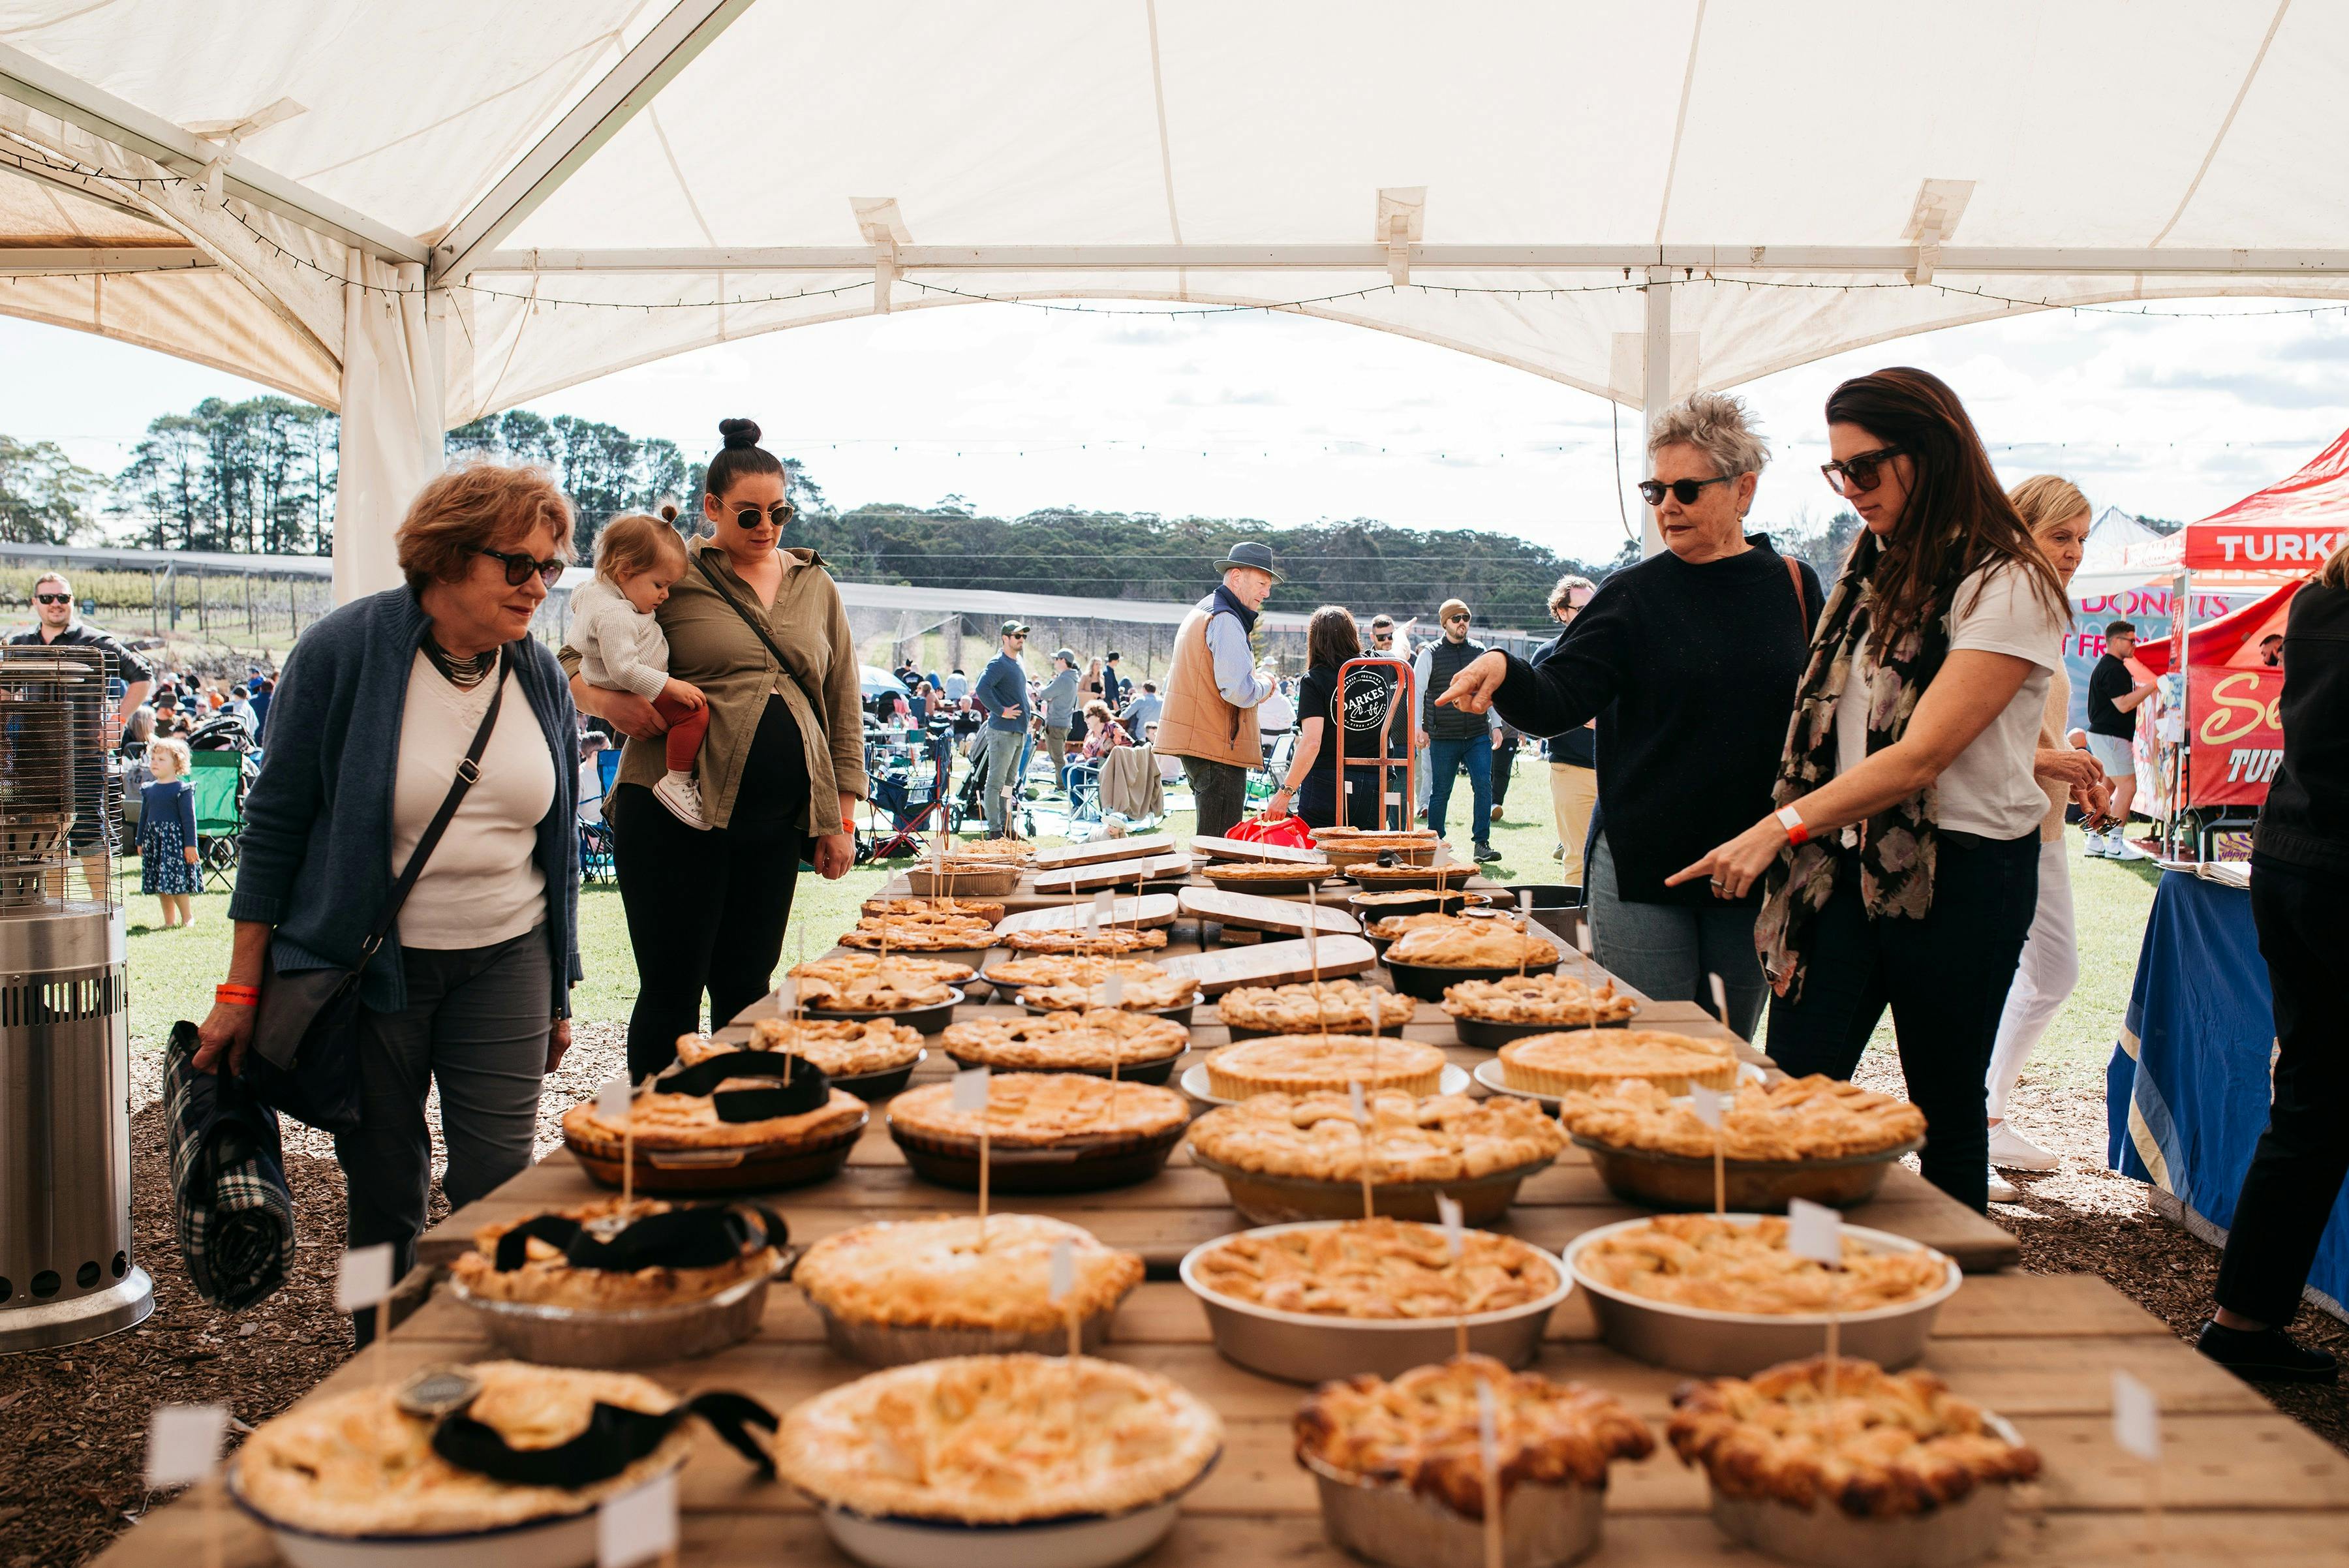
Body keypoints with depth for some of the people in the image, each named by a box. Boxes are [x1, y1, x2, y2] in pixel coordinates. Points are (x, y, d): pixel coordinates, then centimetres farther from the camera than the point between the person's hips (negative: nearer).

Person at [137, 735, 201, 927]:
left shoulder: (182, 790, -8)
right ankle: (169, 921, 16)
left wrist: (190, 845, -13)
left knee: (177, 882, -9)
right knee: (161, 886, 9)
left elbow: (189, 818, -10)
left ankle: (187, 917, 5)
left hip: (175, 841, -7)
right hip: (154, 841, 7)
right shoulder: (149, 790, 10)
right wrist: (140, 842, 17)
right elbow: (144, 817, 18)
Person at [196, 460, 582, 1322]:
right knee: (384, 1193, 8)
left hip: (504, 961, 3)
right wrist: (241, 991, -5)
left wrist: (561, 991, 14)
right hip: (368, 962, -2)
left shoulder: (542, 676, 3)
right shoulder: (345, 650, -9)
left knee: (499, 1192, -2)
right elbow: (275, 821, -4)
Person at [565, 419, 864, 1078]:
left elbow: (843, 706, 16)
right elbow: (573, 660, 5)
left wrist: (842, 819, 11)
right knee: (672, 990, 1)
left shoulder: (816, 587, 14)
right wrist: (608, 701, -17)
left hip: (776, 821, 4)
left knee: (747, 988, 10)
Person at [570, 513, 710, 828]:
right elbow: (623, 669, -35)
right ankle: (676, 782, -16)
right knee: (695, 711, -24)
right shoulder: (613, 615, -31)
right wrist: (672, 686, -32)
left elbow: (577, 597, 28)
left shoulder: (592, 588, 3)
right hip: (631, 696, -11)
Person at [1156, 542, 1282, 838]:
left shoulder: (1201, 612, 20)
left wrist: (1255, 680, 14)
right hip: (1219, 747, -11)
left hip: (1196, 743, 11)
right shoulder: (1226, 620, -14)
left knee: (1209, 838, 15)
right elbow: (1238, 691, -23)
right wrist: (1265, 683, -2)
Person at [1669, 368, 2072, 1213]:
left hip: (1960, 867, -6)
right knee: (1792, 1090, -1)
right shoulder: (1874, 564, 13)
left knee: (1945, 1108, 6)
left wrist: (1778, 829, -25)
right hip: (1851, 857, 6)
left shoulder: (2007, 585, -11)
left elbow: (1920, 756, -20)